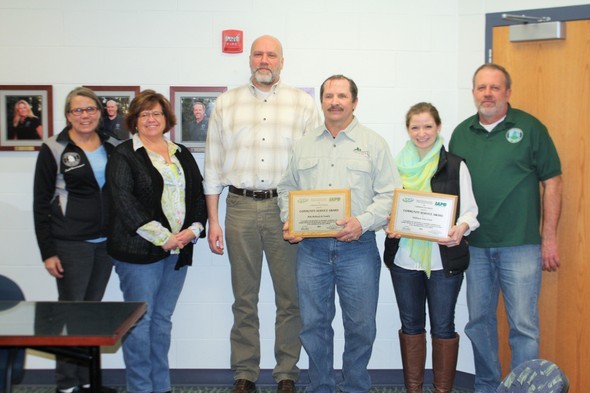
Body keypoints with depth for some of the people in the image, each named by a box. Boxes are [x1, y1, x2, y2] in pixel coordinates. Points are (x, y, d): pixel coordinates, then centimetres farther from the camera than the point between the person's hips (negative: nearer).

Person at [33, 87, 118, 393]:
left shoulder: (112, 147, 8)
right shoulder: (54, 149, -4)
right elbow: (41, 203, -5)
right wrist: (47, 252, -9)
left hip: (106, 242, 5)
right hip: (71, 245, -4)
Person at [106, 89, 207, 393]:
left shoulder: (182, 154, 16)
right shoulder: (124, 156, -2)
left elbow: (198, 194, 14)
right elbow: (124, 203, -13)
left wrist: (194, 229, -4)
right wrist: (162, 238, -17)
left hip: (179, 250, 5)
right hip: (138, 251, -5)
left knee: (163, 319, 12)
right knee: (139, 321, -1)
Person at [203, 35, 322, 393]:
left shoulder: (304, 104, 6)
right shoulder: (227, 103, 10)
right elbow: (214, 165, 9)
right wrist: (213, 221, 5)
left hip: (287, 209, -1)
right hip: (240, 206, 1)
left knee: (290, 298, 4)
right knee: (244, 299, 8)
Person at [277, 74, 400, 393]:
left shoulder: (373, 143, 3)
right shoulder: (304, 145, 13)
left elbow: (388, 195, -2)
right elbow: (287, 189, 16)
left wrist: (363, 221, -16)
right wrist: (288, 222, 0)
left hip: (357, 247, -2)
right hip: (311, 246, 3)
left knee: (360, 325, 4)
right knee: (313, 323, 9)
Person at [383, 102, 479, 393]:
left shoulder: (455, 166, -1)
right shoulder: (397, 166, 7)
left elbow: (470, 210, -2)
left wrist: (461, 228, -22)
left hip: (444, 259, -3)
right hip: (404, 259, 3)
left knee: (443, 326, 4)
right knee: (410, 325, 12)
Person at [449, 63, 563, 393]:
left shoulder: (529, 127, -2)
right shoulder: (461, 133, 9)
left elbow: (552, 183, -2)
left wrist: (549, 238, -5)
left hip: (520, 245, -4)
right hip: (475, 246, 4)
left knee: (524, 325, -1)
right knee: (479, 321, 13)